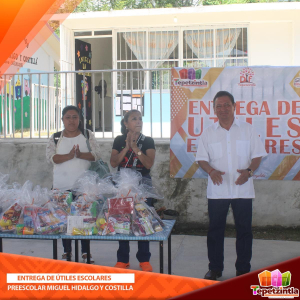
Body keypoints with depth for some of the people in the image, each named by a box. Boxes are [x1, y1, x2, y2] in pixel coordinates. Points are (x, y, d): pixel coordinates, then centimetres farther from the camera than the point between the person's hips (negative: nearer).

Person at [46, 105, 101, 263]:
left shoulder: (88, 135, 5)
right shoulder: (55, 138, 5)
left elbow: (97, 154, -5)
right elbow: (50, 157, -8)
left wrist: (80, 154, -22)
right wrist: (69, 156, -22)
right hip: (62, 186, 1)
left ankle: (86, 252, 16)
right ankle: (67, 252, 19)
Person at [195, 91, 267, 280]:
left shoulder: (248, 130, 3)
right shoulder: (208, 133, 6)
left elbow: (257, 155, 3)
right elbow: (202, 158, 5)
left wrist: (249, 171, -16)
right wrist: (211, 170, -15)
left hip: (243, 189, -1)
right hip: (217, 190, 1)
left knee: (244, 230, 5)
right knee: (215, 229, 7)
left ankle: (243, 269, 18)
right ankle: (215, 268, 21)